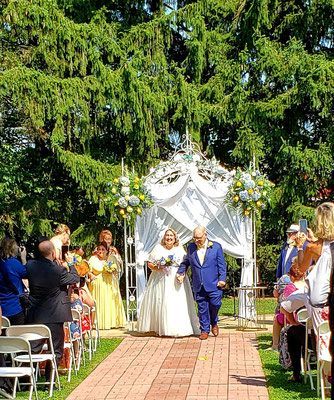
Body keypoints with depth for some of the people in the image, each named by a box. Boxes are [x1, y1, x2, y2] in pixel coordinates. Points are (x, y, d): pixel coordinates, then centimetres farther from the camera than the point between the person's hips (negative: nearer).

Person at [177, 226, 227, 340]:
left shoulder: (216, 247, 1)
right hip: (199, 286, 2)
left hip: (214, 284, -2)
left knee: (215, 304, -4)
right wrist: (181, 272, 5)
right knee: (202, 308, 5)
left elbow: (222, 265, 1)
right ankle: (204, 330, 15)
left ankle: (214, 323, 24)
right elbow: (185, 262, 20)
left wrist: (222, 279, -7)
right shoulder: (191, 247, 9)